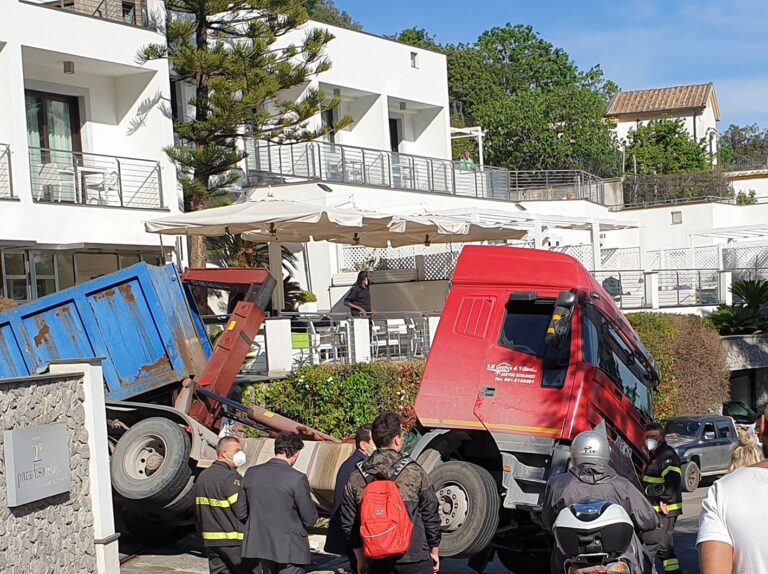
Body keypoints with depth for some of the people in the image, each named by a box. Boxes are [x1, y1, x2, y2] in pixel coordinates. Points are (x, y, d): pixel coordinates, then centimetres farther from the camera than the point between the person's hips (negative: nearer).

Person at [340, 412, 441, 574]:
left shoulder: (356, 478, 1)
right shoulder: (414, 472, -8)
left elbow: (348, 524, 6)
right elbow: (430, 516, -2)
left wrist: (361, 559, 18)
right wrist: (434, 552, 11)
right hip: (414, 559, -3)